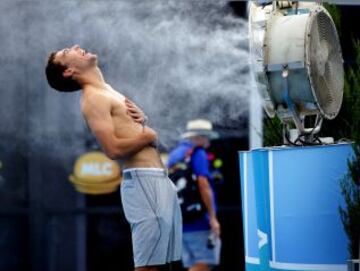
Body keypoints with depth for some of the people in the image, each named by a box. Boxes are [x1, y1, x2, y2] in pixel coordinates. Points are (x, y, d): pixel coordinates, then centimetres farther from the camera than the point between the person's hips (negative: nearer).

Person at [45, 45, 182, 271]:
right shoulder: (93, 99, -11)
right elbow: (114, 149, -20)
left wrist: (141, 120, 4)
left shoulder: (108, 93, 19)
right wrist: (148, 135, -7)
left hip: (158, 179, 9)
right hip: (143, 182, -9)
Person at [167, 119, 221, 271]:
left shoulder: (174, 155, 18)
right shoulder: (197, 153, -6)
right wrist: (212, 217, -15)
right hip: (198, 219, -9)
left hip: (180, 223, 9)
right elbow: (203, 185, -15)